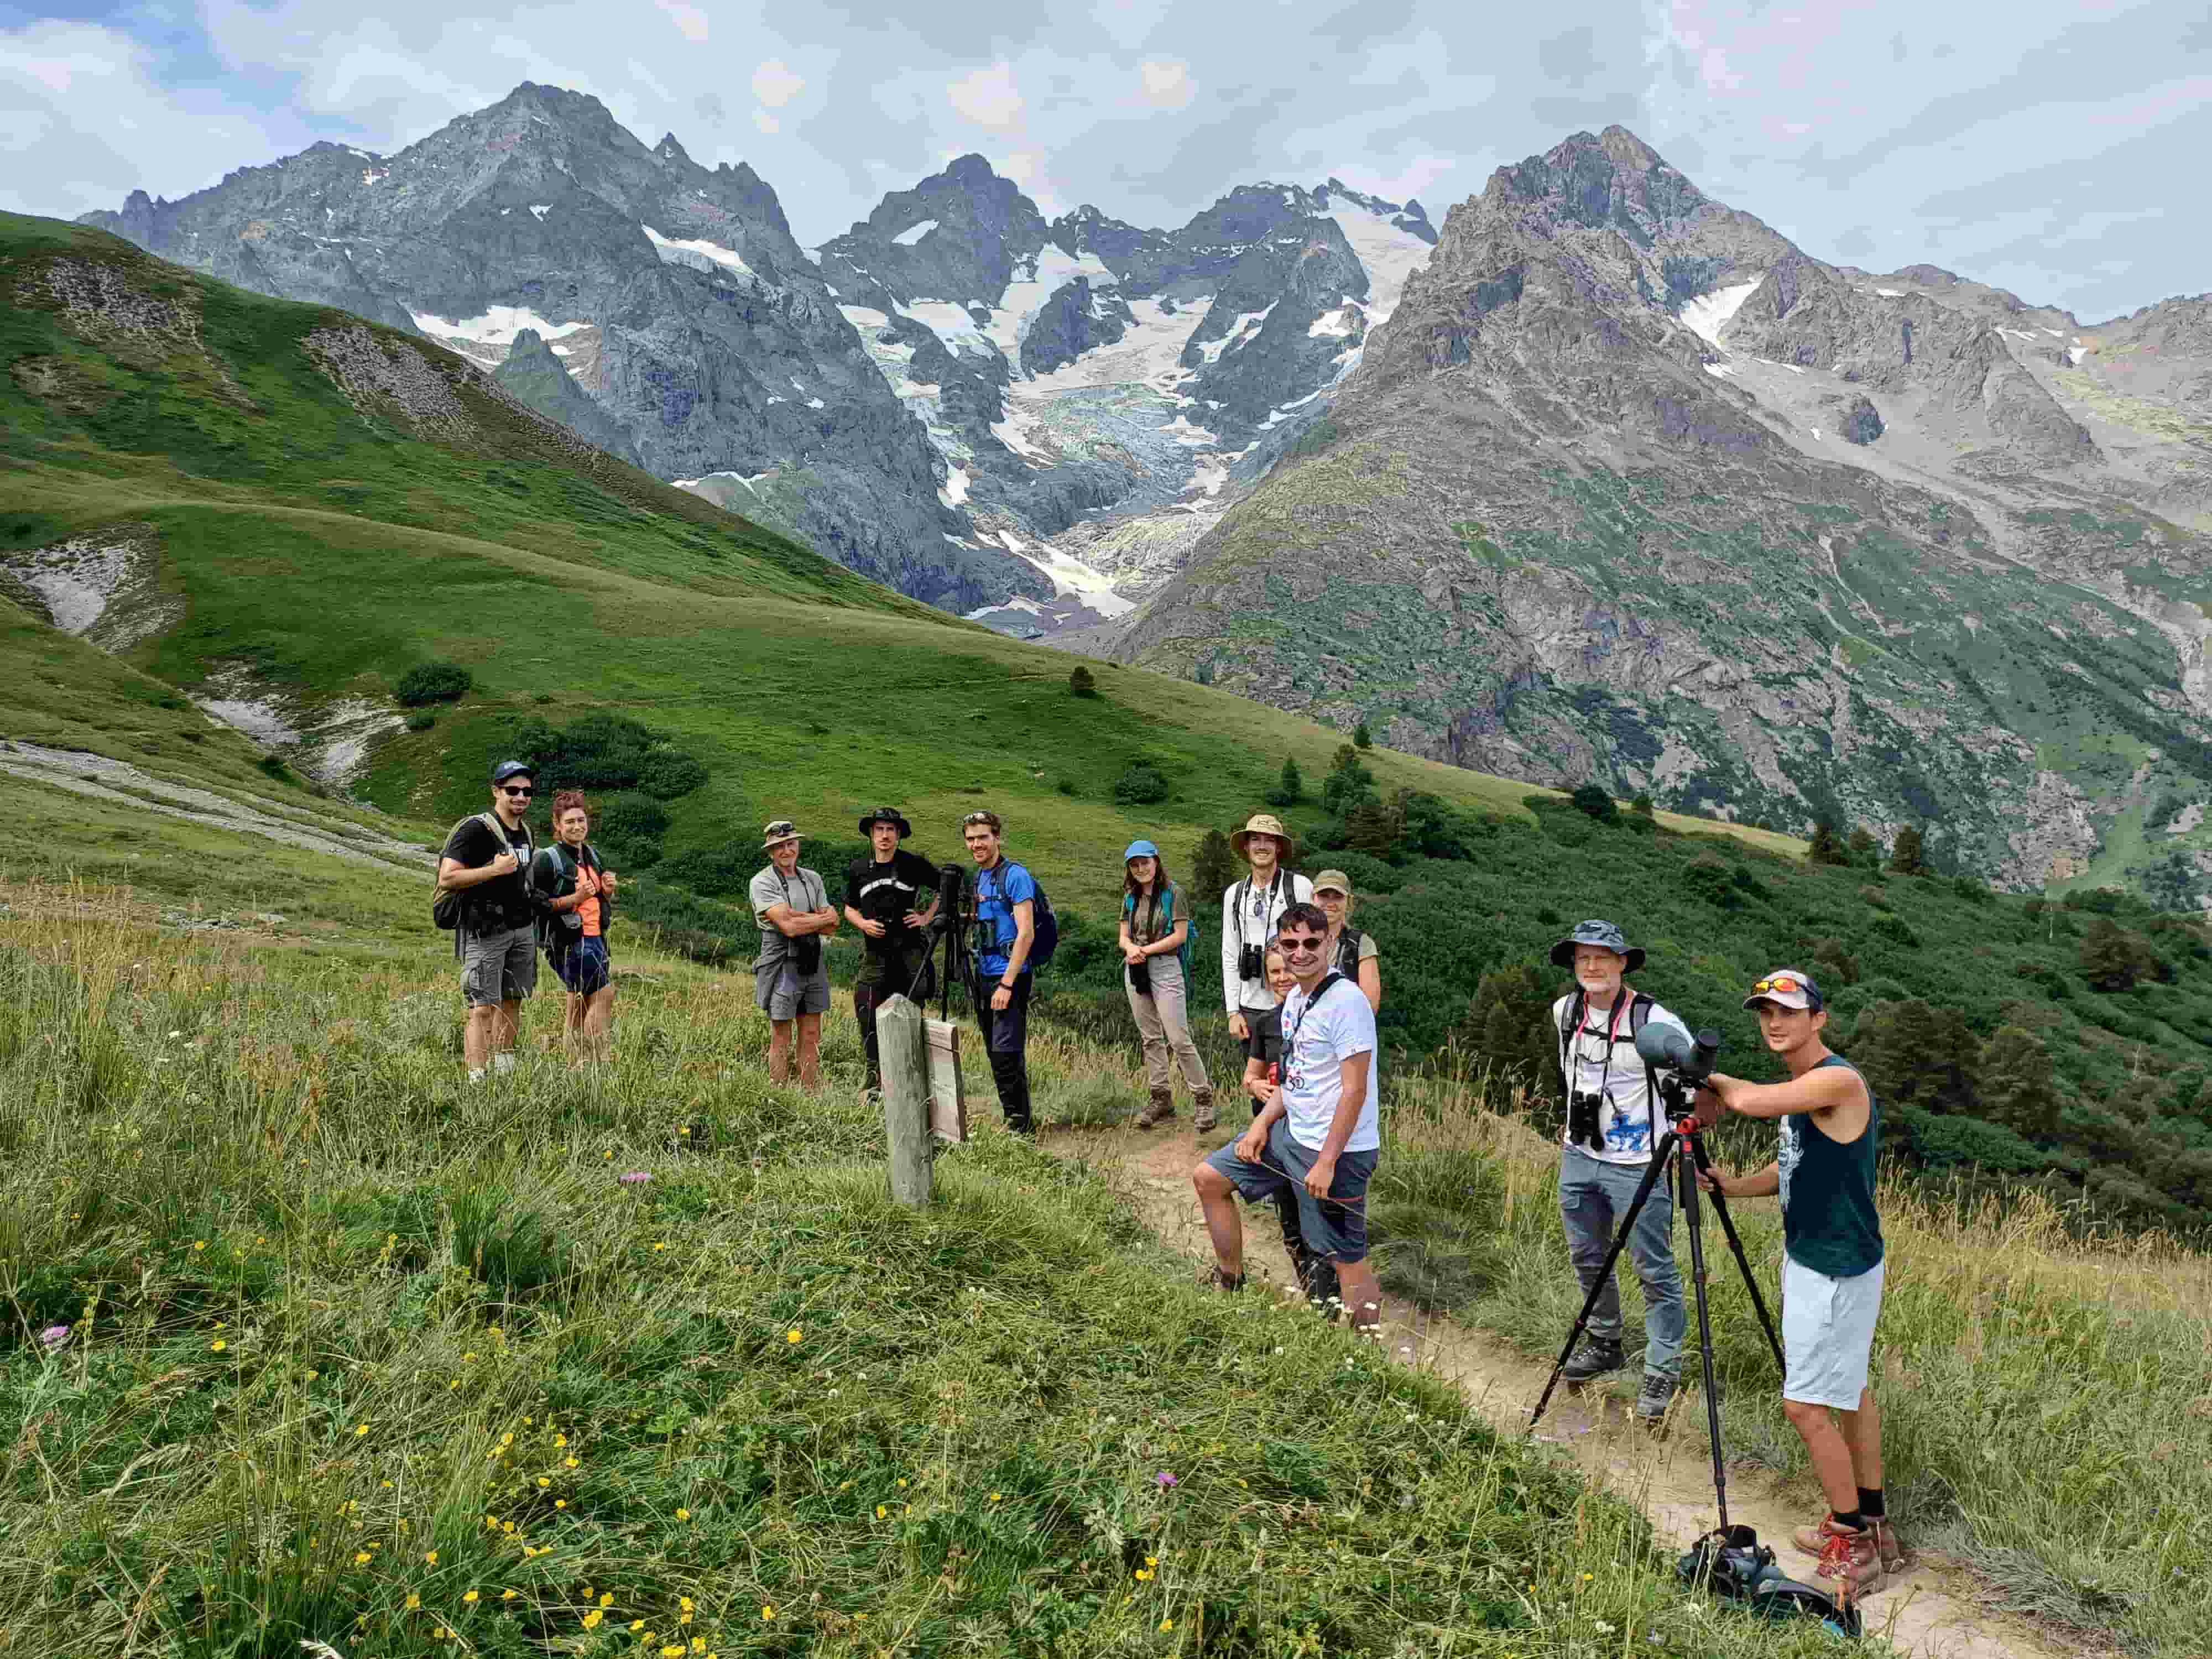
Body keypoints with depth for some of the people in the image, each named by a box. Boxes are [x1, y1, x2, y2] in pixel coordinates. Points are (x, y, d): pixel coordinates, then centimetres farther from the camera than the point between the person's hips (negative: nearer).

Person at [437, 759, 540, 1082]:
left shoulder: (525, 833, 14)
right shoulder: (476, 829, -12)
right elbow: (447, 879, -19)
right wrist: (495, 869, -23)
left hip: (522, 928, 8)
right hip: (485, 931, -8)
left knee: (512, 1000, 13)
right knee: (483, 1008, -10)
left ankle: (503, 1066, 26)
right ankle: (477, 1080, -11)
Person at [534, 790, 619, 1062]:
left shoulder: (593, 855, 16)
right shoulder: (547, 859, -9)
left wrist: (607, 891, 3)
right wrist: (576, 898, -21)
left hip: (596, 937, 8)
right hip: (570, 940, -8)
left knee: (579, 1009, 9)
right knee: (604, 994, -15)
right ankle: (600, 1059, -12)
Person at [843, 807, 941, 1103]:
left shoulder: (914, 864, -1)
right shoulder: (857, 869, 7)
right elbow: (849, 908, 18)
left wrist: (927, 918, -1)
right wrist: (863, 923, -2)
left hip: (910, 949, -2)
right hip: (875, 953, 2)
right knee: (869, 1016, -2)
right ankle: (875, 1079, 10)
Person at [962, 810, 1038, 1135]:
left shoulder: (1015, 876, -10)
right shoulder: (978, 879, 15)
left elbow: (1026, 933, -16)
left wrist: (1006, 984, -20)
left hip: (1009, 975, -8)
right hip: (984, 975, 8)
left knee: (1007, 1052, -11)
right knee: (995, 1053, 11)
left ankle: (1021, 1125, -5)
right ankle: (1011, 1120, 18)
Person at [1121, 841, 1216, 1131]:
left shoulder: (1172, 893, -5)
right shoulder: (1130, 898, 12)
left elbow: (1180, 935, -10)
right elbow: (1124, 936, 12)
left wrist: (1147, 950, -14)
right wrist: (1131, 948, -11)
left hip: (1165, 968, -6)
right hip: (1135, 971, 6)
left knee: (1178, 1038, -11)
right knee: (1151, 1038, 9)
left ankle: (1203, 1099, -3)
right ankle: (1162, 1100, 16)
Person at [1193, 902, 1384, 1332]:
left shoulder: (1346, 1001, -20)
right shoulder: (1295, 998, 8)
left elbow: (1355, 1089, -21)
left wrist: (1326, 1163, -21)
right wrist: (1262, 1124, 4)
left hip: (1337, 1150, -9)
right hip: (1291, 1132, 10)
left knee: (1347, 1259, -6)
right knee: (1208, 1179, 16)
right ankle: (1230, 1281, 32)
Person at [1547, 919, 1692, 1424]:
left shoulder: (1654, 1022, -18)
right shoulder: (1564, 1012, 3)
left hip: (1637, 1166, -6)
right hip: (1578, 1157, 7)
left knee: (1655, 1272, -1)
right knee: (1587, 1259, 18)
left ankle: (1663, 1371, 11)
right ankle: (1604, 1343, 37)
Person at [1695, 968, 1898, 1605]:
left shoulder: (1840, 1081, -21)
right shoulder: (1798, 1089, 9)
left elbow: (1753, 1101, -34)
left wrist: (1713, 1082, -13)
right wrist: (1726, 1185, -1)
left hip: (1838, 1271, -10)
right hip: (1812, 1260, 10)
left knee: (1807, 1404, -6)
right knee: (1850, 1389, 17)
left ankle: (1854, 1547, 7)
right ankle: (1870, 1526, 29)